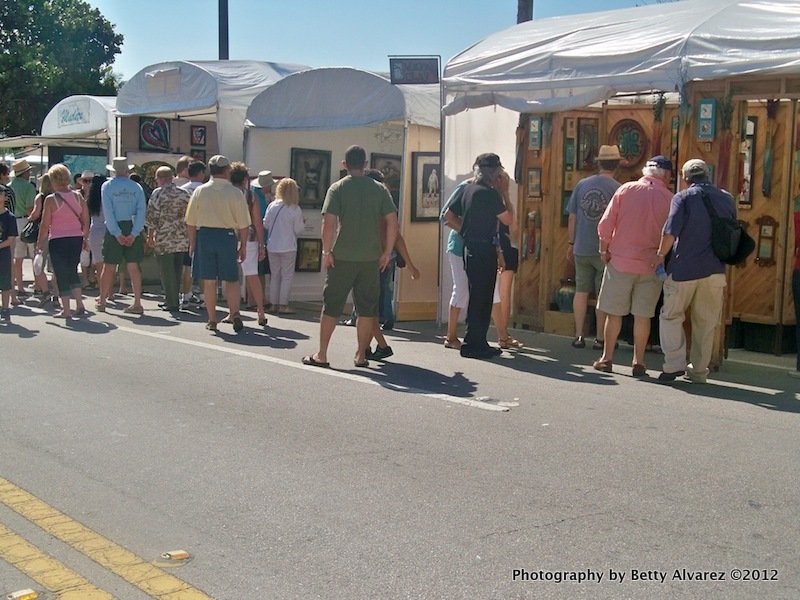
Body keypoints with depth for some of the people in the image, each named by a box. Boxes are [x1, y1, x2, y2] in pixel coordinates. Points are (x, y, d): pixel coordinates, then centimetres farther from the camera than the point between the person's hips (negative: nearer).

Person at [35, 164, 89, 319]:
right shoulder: (78, 197, 3)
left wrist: (40, 243, 2)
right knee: (72, 271, 19)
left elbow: (45, 225, -8)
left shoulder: (51, 199, -9)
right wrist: (85, 239, 17)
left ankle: (66, 310, 6)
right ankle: (80, 305, 12)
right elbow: (86, 222, 7)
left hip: (58, 240, -4)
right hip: (76, 238, 4)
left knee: (61, 274, 4)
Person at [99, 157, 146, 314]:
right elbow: (141, 211, -6)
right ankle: (137, 304, -2)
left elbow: (108, 212, -9)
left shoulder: (107, 186, -1)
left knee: (109, 266, 8)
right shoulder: (136, 187, 4)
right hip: (133, 229, 1)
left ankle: (102, 301, 19)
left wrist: (117, 234, -9)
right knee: (133, 267, 2)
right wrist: (134, 233, -9)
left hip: (114, 229, -1)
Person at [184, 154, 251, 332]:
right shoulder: (235, 193, -4)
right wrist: (243, 246, 5)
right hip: (227, 236, -1)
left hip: (204, 235, 1)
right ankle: (235, 312, -11)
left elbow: (191, 221, 4)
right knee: (231, 280, 8)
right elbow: (243, 224, -4)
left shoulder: (199, 191, 2)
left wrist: (192, 243, 13)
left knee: (208, 281, 7)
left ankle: (212, 320, 11)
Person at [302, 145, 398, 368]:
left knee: (331, 306, 7)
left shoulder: (337, 188, -3)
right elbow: (392, 222, -1)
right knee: (367, 308, 9)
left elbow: (328, 223, -12)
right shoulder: (379, 189, 4)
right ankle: (361, 355, 13)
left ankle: (321, 355, 11)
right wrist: (387, 252, 5)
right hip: (371, 258, 2)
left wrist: (326, 251, -4)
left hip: (342, 257, -2)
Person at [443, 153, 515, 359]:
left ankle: (478, 342, 20)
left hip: (470, 248, 9)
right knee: (481, 298, -3)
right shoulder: (490, 194, -14)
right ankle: (474, 344, 0)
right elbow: (508, 220, -8)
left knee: (479, 297, 14)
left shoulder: (468, 189, 11)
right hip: (484, 249, -9)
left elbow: (449, 216, 16)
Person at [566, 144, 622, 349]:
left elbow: (572, 218, 5)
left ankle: (579, 336, 11)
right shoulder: (618, 189, -9)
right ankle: (599, 338, 10)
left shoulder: (582, 184, 1)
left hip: (581, 248, 3)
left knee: (581, 291, 10)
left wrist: (571, 244, 15)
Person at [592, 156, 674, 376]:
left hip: (620, 261, 0)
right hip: (651, 265, 0)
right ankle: (638, 362, 9)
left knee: (614, 312, 8)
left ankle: (607, 358, 12)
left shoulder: (626, 189, -2)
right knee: (643, 314, 6)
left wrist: (604, 250, 7)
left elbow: (605, 224, -4)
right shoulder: (669, 198, -3)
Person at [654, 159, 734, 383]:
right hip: (715, 270, 4)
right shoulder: (726, 198, 10)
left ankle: (675, 364, -4)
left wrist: (660, 254, -3)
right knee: (705, 322, 11)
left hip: (684, 268, -4)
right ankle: (699, 371, 16)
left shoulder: (683, 197, -5)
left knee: (671, 316, 8)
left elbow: (670, 231, -16)